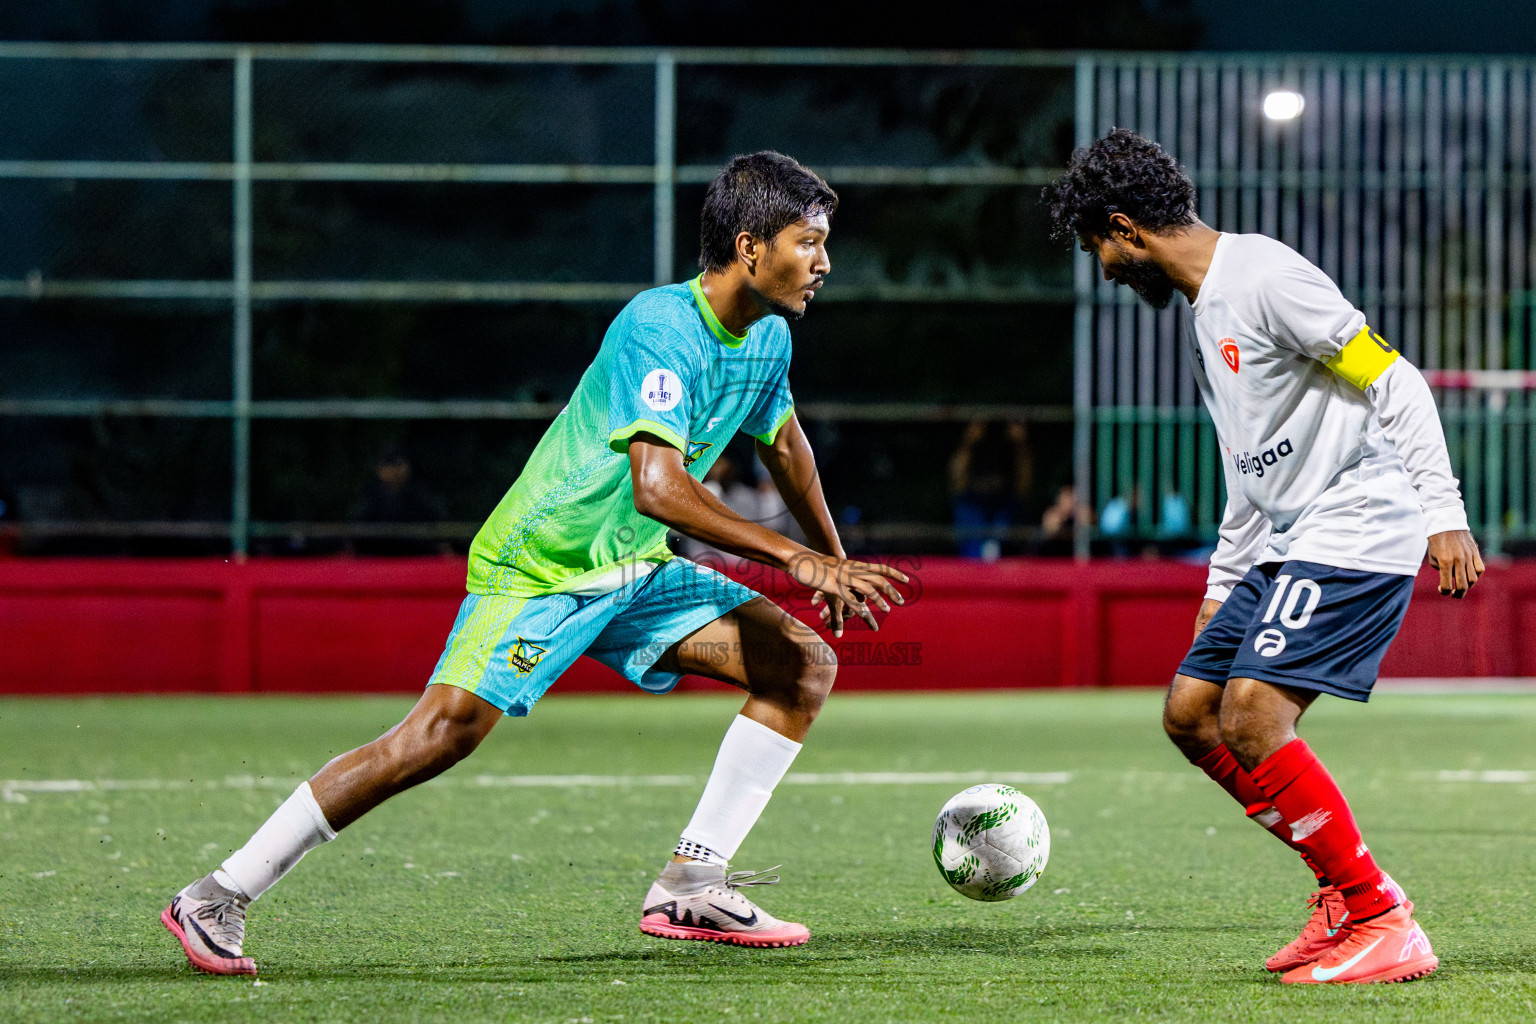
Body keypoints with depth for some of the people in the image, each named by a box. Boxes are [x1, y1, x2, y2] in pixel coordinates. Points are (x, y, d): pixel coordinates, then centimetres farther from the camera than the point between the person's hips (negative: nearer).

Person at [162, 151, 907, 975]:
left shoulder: (768, 337, 6)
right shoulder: (660, 327, -23)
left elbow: (784, 444, 28)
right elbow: (658, 485, -35)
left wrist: (835, 564, 34)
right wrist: (792, 557, -35)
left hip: (632, 571, 9)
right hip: (537, 567, -9)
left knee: (806, 664, -2)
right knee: (446, 729, -22)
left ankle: (689, 888, -3)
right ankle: (215, 900, -15)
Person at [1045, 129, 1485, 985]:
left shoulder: (1264, 276, -13)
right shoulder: (1206, 306, 18)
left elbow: (1393, 381, -18)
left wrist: (1444, 512, -24)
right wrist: (1223, 584, 28)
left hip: (1358, 530, -11)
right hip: (1287, 546, 11)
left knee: (1252, 715, -21)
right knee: (1191, 713, 9)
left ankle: (1385, 924, -14)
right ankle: (1345, 891, 14)